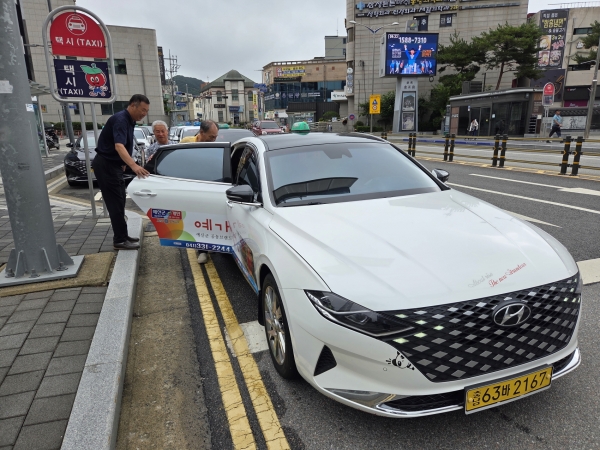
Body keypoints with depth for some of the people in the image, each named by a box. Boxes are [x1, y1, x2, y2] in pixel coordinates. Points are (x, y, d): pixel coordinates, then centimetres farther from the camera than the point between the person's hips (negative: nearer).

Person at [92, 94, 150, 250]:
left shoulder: (129, 120, 8)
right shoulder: (120, 119, -22)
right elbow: (118, 146, -38)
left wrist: (123, 163, 26)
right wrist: (134, 165, -52)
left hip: (113, 164, 10)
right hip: (105, 165, -10)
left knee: (119, 202, 14)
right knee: (115, 203, -7)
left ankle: (122, 236, 22)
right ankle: (120, 240, -2)